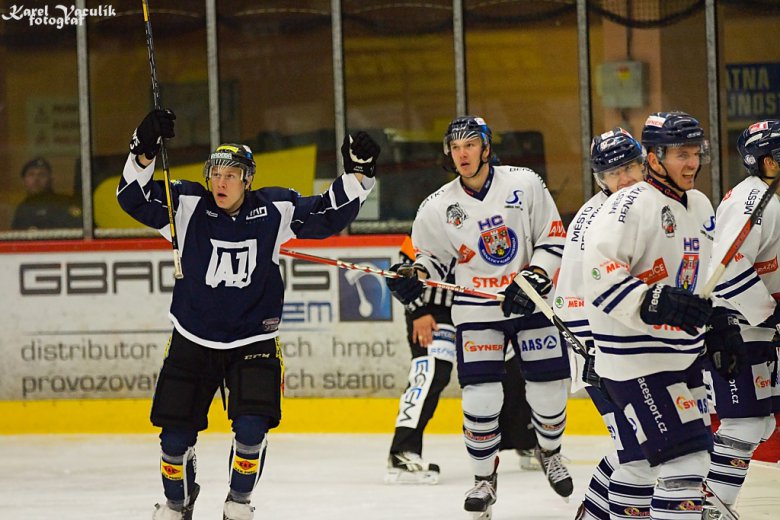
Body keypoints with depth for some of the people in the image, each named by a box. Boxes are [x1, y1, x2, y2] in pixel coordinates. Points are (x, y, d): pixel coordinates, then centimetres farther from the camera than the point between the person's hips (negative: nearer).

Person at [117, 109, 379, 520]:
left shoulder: (275, 210, -6)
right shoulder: (188, 205, -9)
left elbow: (329, 215, -1)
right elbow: (134, 197, -16)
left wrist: (357, 175, -13)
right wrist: (143, 152, -31)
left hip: (253, 340, 0)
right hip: (193, 339, 0)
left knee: (251, 428, -14)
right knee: (176, 434, 2)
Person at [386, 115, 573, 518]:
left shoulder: (524, 184, -7)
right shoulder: (438, 207, -3)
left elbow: (553, 238, -3)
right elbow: (433, 257, 9)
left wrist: (534, 280, -15)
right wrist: (413, 276, -13)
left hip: (532, 303, 0)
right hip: (476, 312, 0)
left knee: (548, 391, 3)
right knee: (481, 399, -10)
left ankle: (549, 453, 35)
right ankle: (484, 478, 10)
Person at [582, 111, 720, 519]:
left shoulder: (700, 207, 13)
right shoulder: (630, 206, -17)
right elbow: (599, 275, -28)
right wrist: (655, 304, -37)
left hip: (684, 355, 10)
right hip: (636, 360, -10)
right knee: (684, 460, -19)